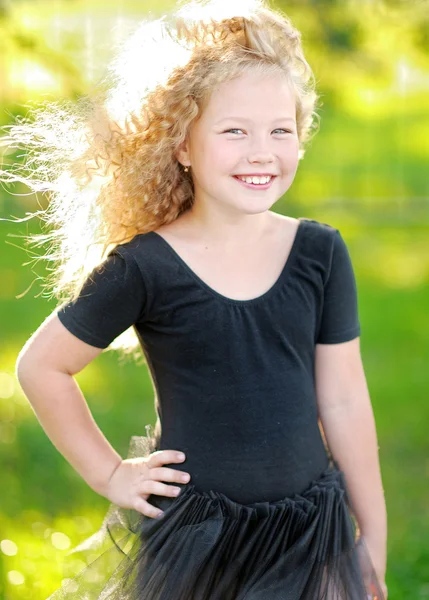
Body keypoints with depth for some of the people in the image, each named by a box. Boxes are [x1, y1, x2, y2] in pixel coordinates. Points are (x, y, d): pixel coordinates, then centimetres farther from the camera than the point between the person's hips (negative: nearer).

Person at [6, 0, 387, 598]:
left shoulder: (321, 254, -2)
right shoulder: (144, 268, -11)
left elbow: (343, 402, 2)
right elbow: (40, 365, 0)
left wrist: (374, 542, 6)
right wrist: (107, 473, 0)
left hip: (311, 538, 2)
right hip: (190, 543, -2)